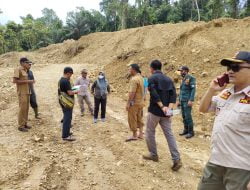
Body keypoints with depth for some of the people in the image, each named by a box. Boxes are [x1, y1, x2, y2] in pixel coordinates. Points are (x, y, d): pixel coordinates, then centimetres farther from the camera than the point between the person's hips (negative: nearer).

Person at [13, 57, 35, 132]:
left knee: (26, 109, 11)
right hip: (22, 92, -8)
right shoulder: (18, 69, -10)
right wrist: (27, 81, -18)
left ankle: (24, 124, 20)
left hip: (27, 92, 8)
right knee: (22, 109, -5)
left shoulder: (25, 70, 14)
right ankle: (21, 126, 3)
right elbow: (14, 81, -18)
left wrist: (30, 81, 7)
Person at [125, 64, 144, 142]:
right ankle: (140, 134, 23)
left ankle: (134, 135, 10)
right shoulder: (140, 77, 10)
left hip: (134, 102, -9)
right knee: (139, 118, 16)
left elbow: (132, 92, -24)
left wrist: (128, 103, -20)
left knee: (132, 119, 2)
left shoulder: (134, 79, -20)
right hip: (141, 102, 9)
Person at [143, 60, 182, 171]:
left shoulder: (152, 78, -5)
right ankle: (177, 160, 1)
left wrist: (162, 107, -17)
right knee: (169, 134, 6)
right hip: (165, 112, 5)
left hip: (154, 110, -5)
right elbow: (173, 95, 1)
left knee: (150, 133, 13)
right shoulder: (168, 79, 12)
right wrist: (169, 108, -8)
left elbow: (154, 94, -19)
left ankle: (153, 155, 24)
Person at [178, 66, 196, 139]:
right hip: (182, 101, 8)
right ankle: (186, 130, 20)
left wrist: (191, 100, -21)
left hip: (187, 101, -8)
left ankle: (191, 132, 4)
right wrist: (179, 100, 20)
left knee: (188, 116, -6)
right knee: (184, 116, 10)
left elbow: (193, 89, -14)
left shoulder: (191, 78, -7)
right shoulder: (183, 79, 17)